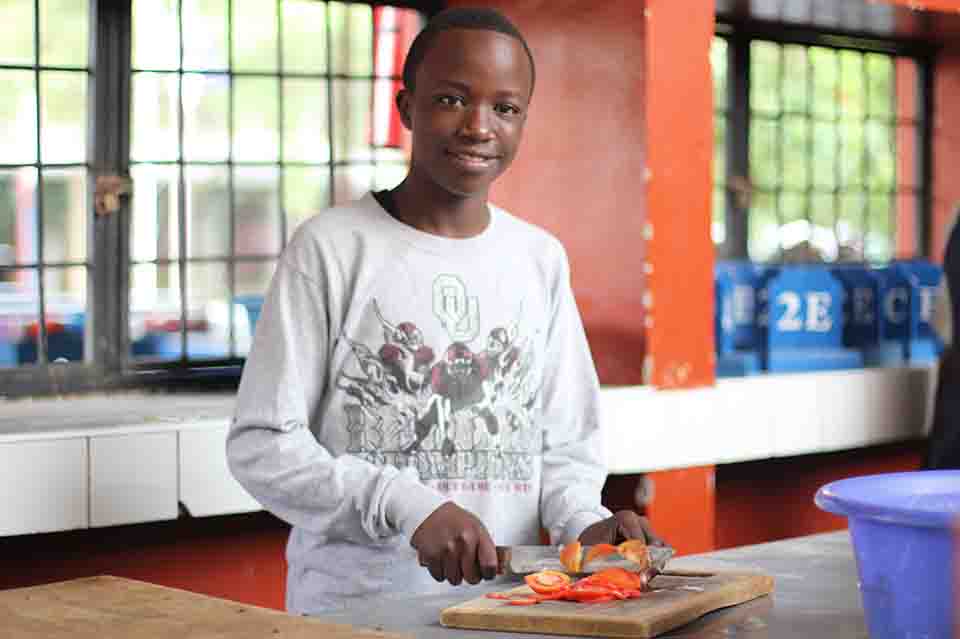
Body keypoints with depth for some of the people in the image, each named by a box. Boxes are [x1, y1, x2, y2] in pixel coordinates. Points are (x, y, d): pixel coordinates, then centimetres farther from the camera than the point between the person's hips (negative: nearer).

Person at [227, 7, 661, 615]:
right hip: (352, 606, -2)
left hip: (507, 604, 2)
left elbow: (565, 443, 12)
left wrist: (585, 521, -9)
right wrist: (407, 506, -19)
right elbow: (261, 445, -7)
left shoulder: (541, 260, 9)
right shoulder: (330, 247, -4)